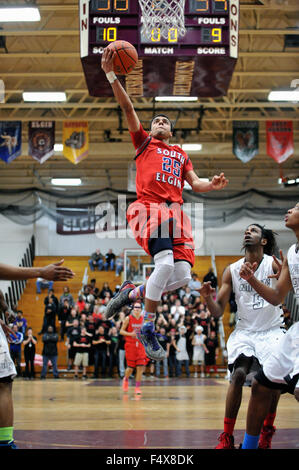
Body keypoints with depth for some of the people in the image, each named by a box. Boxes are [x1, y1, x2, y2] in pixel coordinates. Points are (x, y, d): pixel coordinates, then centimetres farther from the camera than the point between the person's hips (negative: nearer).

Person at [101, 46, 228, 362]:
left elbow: (195, 183, 21)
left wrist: (212, 185, -2)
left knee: (182, 276, -11)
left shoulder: (181, 155, 31)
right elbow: (127, 108, 9)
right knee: (165, 263, -27)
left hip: (175, 212, 5)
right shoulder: (144, 142, 20)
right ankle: (147, 329, -13)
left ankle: (132, 293, 14)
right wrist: (110, 75, -2)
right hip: (148, 206, -5)